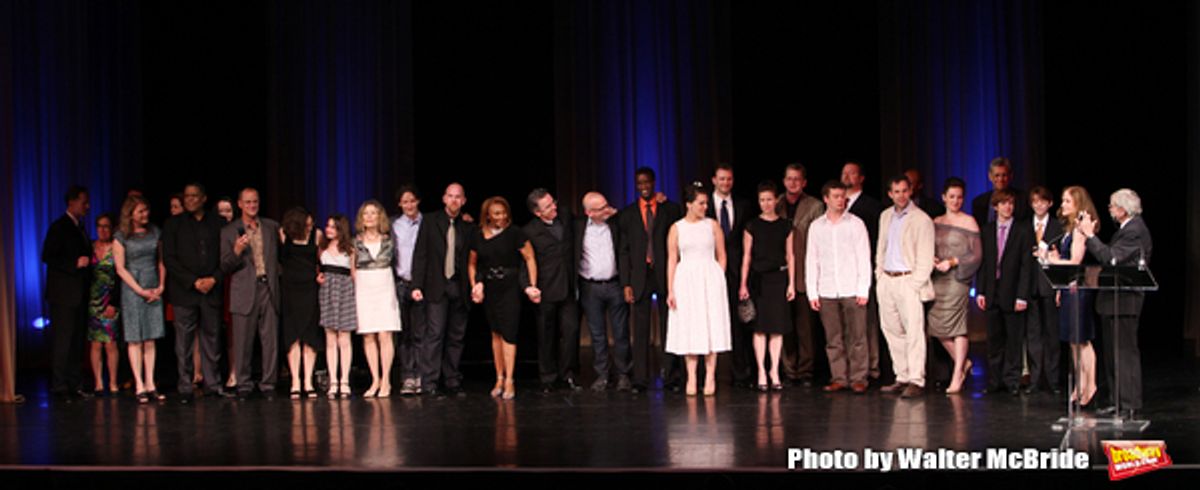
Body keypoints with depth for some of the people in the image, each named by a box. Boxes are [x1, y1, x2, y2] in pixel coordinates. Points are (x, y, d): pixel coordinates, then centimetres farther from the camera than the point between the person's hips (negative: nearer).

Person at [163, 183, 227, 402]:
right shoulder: (174, 224, 7)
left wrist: (214, 279, -6)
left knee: (212, 338, 2)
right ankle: (185, 388, 2)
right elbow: (169, 258, 0)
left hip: (211, 291, 2)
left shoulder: (216, 223, 11)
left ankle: (212, 384, 8)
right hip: (184, 292, -2)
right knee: (184, 341, -2)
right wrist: (193, 281, -8)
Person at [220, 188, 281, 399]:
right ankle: (244, 384, 9)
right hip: (245, 292, -2)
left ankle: (268, 384, 7)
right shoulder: (228, 232, 5)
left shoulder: (272, 227, 12)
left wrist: (277, 273, 9)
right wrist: (236, 251, -15)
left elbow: (281, 254, 23)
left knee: (271, 340, 0)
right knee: (244, 343, -1)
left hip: (268, 289, 2)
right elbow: (225, 267, 1)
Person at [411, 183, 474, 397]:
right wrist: (417, 285, -6)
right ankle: (429, 382, -6)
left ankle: (452, 382, 12)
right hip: (437, 287, -3)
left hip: (459, 288, 3)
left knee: (456, 336, 5)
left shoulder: (468, 227, 9)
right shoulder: (430, 221, 5)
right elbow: (420, 254, 1)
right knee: (435, 333, -8)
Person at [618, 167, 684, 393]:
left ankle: (671, 377, 8)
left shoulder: (671, 209, 7)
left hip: (665, 275, -1)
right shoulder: (627, 214, 9)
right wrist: (626, 283, -1)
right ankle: (640, 380, 4)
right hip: (640, 277, 1)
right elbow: (624, 251, 7)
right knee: (641, 330, 1)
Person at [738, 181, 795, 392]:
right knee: (760, 327, -1)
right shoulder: (752, 226, 3)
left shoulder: (785, 226, 7)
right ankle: (761, 372, 4)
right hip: (758, 278, -1)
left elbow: (790, 256, 8)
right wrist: (743, 284, -3)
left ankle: (774, 371, 10)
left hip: (779, 277, 1)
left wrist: (791, 283, 3)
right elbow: (746, 256, 2)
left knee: (777, 327, 2)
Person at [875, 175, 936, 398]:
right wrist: (879, 274, 12)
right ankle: (902, 378, 14)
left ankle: (916, 381, -9)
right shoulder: (886, 216, 15)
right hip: (887, 280, 7)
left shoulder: (921, 219, -5)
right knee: (892, 330, 8)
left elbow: (925, 257, -8)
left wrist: (917, 283, -13)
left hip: (908, 281, -7)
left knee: (914, 331, -9)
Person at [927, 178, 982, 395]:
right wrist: (932, 260, -3)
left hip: (958, 278, -5)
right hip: (937, 279, 5)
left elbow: (977, 254, -3)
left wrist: (953, 262, -14)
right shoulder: (936, 222, 14)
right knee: (936, 324, 1)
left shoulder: (968, 222, 0)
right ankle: (963, 362, 22)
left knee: (957, 324, -7)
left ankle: (957, 376, -1)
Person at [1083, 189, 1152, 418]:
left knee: (1126, 353, -6)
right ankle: (1118, 401, 21)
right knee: (1113, 354, 14)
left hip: (1124, 301, -11)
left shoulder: (1135, 231, -17)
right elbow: (1109, 255, 14)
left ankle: (1130, 405, -1)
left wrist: (1090, 234, -19)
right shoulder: (1126, 229, 15)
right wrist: (1090, 234, 8)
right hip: (1113, 299, 11)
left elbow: (1110, 258, -23)